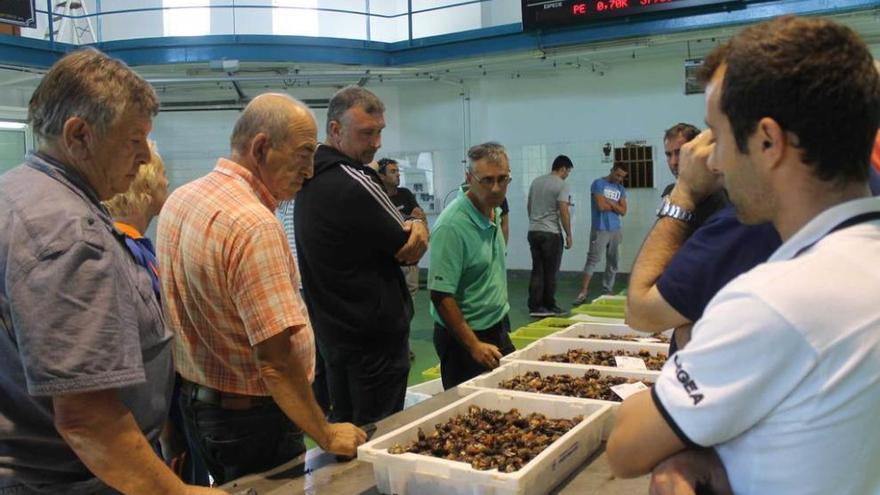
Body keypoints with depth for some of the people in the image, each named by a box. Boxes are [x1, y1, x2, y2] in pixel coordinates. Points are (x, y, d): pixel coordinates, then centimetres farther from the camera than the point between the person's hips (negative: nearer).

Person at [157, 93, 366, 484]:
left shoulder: (178, 200, 3)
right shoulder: (255, 225, -26)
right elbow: (275, 358, -28)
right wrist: (326, 437, -17)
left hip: (193, 401, 9)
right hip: (251, 416, -8)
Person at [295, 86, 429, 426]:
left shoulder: (312, 180, 9)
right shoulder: (355, 181, -20)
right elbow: (411, 251, -14)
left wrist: (408, 227, -8)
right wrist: (418, 226, 6)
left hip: (331, 330, 9)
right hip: (374, 334, -9)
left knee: (343, 429, 18)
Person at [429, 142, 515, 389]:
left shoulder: (495, 211, 2)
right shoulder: (452, 225, -24)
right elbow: (441, 296, -24)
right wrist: (474, 346, -21)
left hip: (498, 329, 8)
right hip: (464, 336, -7)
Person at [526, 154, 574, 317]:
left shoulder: (536, 182, 11)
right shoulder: (561, 185, -10)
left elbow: (529, 206, 18)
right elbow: (564, 212, -15)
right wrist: (568, 235, -8)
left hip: (533, 232, 7)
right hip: (551, 233, -6)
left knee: (537, 271, 9)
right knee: (550, 272, 3)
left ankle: (535, 306, 8)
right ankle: (549, 306, 10)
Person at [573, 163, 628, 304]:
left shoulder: (621, 189, 14)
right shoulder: (598, 184, -4)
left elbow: (623, 211, 5)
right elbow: (601, 206, -14)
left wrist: (609, 202, -8)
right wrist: (615, 206, 2)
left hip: (616, 230, 6)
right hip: (600, 230, -6)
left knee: (613, 262, 6)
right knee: (592, 260, -10)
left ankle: (607, 292, 13)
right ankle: (583, 293, -12)